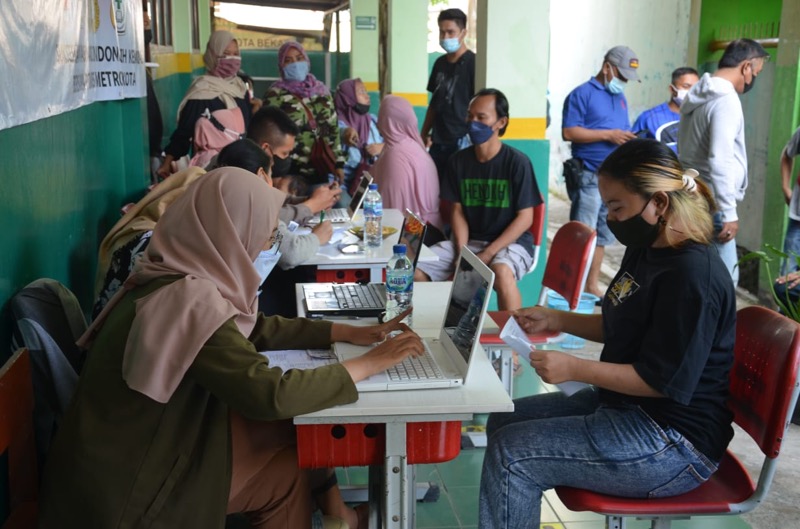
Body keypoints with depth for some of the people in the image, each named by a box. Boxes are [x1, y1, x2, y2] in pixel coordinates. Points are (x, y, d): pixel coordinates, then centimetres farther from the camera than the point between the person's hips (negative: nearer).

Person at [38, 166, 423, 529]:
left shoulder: (183, 276, -2)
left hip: (148, 441, 8)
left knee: (289, 432, 4)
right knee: (293, 469, -1)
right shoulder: (191, 301, -28)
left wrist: (349, 332, 5)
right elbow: (270, 395, -30)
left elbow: (256, 329, 11)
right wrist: (371, 363, -20)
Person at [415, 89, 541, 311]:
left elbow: (525, 218, -11)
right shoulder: (458, 161, 3)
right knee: (413, 267, -14)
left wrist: (487, 254, -18)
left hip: (511, 242, -5)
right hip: (469, 241, 5)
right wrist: (462, 252, -10)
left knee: (501, 272, -40)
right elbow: (458, 211, 6)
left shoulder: (517, 162, -10)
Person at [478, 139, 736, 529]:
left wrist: (575, 368, -22)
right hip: (622, 404, 10)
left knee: (510, 455, -15)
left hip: (671, 443, -10)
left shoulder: (692, 275, -24)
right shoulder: (645, 250, 7)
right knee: (502, 422, 9)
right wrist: (555, 320, 7)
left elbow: (663, 382, -24)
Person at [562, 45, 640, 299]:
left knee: (603, 235, 11)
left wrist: (630, 140, 0)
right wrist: (608, 135, -17)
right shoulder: (582, 94, -4)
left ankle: (592, 285, 20)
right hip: (589, 176, -7)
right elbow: (569, 132, -14)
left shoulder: (620, 97, 18)